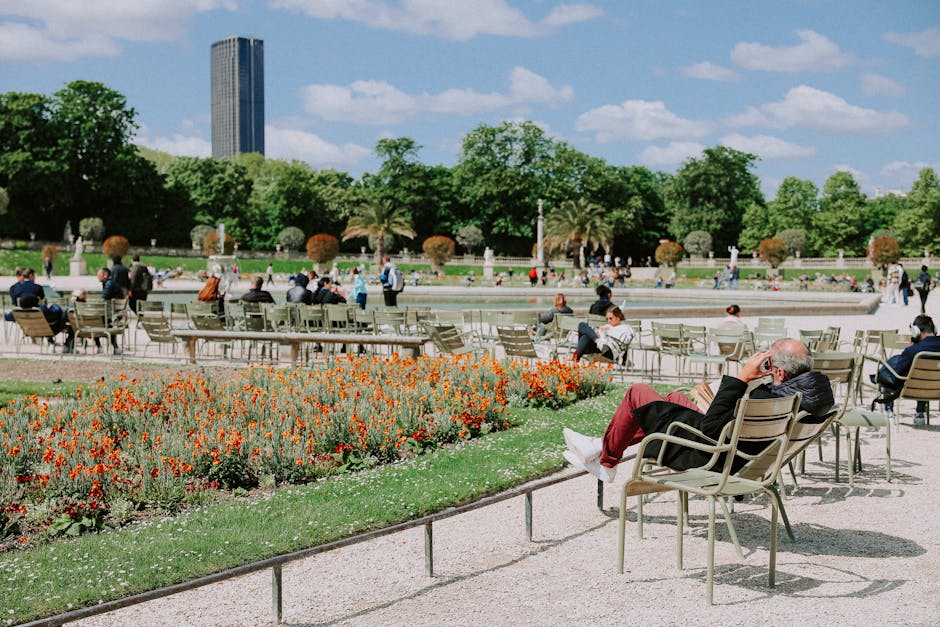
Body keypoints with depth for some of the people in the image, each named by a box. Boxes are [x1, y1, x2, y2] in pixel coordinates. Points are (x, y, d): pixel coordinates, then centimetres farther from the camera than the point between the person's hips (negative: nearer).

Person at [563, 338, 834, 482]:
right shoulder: (815, 389, -13)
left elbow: (711, 428, -30)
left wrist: (741, 378, -29)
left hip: (708, 458, -9)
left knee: (638, 394, 4)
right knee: (676, 398, 30)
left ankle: (606, 461, 26)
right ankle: (603, 445, 40)